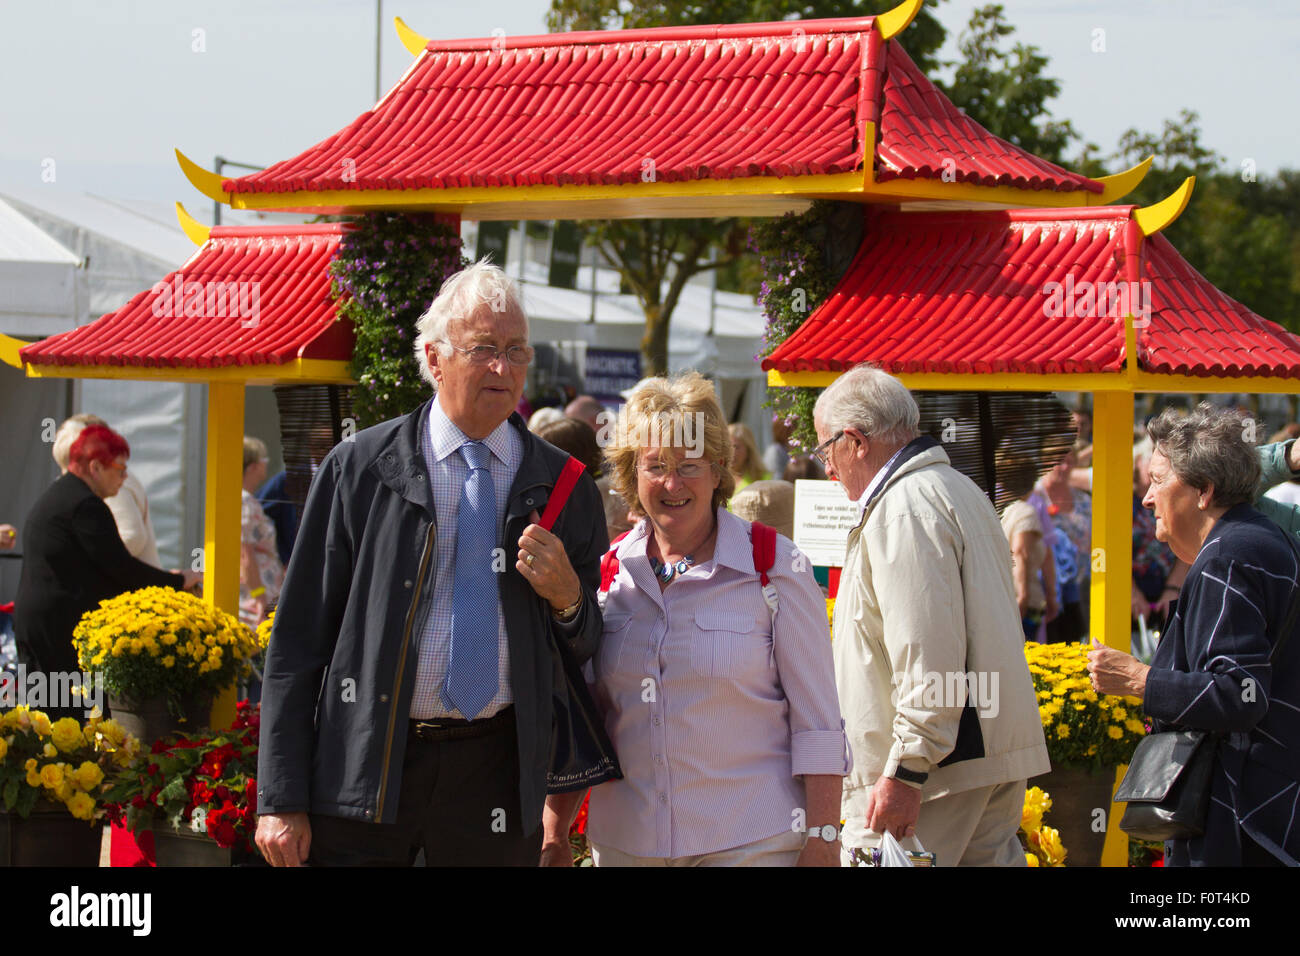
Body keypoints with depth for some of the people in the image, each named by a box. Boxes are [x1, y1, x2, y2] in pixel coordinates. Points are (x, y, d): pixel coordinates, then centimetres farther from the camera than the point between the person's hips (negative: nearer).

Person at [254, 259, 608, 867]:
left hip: (497, 772, 2)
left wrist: (566, 597, -9)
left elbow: (588, 650, 14)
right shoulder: (359, 469, 1)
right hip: (365, 767, -2)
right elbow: (298, 639, -1)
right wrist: (282, 801, -6)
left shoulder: (564, 487, 8)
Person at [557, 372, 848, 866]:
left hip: (751, 842, -4)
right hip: (625, 841, 4)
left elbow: (817, 723, -4)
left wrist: (822, 839, -9)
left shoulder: (776, 568, -4)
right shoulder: (608, 571, 7)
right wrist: (556, 829, 12)